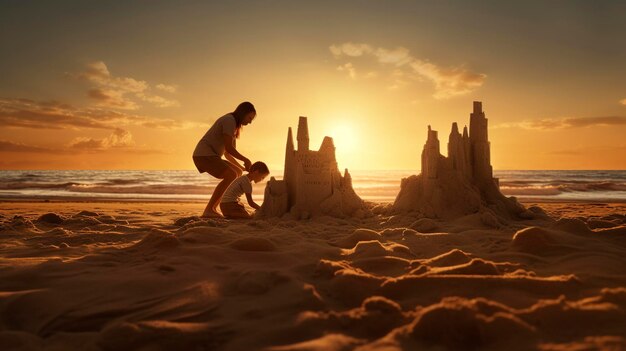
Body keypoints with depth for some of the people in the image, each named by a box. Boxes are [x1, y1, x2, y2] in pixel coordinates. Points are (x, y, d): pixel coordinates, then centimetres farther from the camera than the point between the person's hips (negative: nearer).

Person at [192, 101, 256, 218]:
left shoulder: (234, 126, 22)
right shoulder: (230, 120, -10)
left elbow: (227, 153, 26)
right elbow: (228, 148, -17)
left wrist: (242, 167, 25)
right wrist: (246, 160, -8)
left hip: (209, 156, 10)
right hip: (203, 155, -10)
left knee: (238, 173, 17)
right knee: (231, 175, -26)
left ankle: (213, 208, 9)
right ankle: (208, 210, -25)